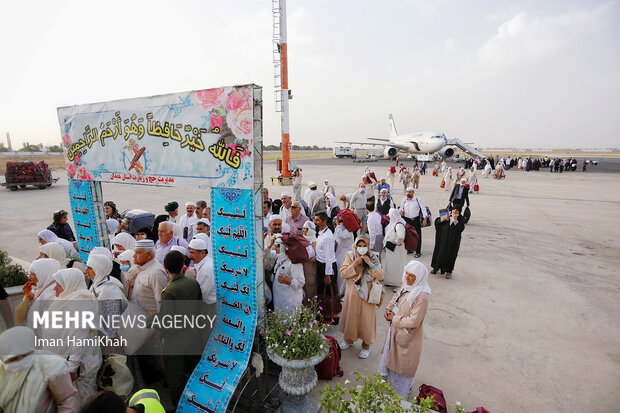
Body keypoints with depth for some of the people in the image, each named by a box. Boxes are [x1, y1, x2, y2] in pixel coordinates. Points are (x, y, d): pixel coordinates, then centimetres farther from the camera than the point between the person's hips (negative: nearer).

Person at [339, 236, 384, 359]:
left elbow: (381, 276, -14)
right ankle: (349, 339, 42)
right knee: (351, 317, 17)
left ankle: (366, 345, 31)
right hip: (352, 294, 1)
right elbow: (342, 274, -12)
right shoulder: (350, 256, -7)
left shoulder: (373, 257, -7)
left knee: (366, 319, 9)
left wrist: (370, 264, -25)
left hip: (367, 295, -1)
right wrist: (354, 265, -24)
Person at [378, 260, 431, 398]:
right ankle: (389, 375, 56)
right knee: (392, 353, 28)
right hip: (395, 329, 7)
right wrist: (389, 309, -8)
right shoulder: (406, 285, -7)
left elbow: (413, 321, -30)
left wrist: (394, 319, -18)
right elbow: (395, 297, 10)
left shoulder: (422, 296, -31)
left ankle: (403, 389, 42)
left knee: (404, 360, 15)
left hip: (407, 335, -7)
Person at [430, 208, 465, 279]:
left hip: (453, 240, -2)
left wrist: (455, 220, -23)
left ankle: (448, 271, 16)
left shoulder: (460, 218, -1)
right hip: (442, 238, 2)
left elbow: (461, 228, -14)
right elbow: (436, 221, -2)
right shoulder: (447, 214, 4)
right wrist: (443, 218, -20)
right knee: (439, 251, 9)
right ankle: (436, 267, 27)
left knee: (450, 254, 3)